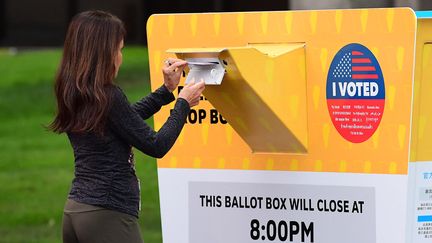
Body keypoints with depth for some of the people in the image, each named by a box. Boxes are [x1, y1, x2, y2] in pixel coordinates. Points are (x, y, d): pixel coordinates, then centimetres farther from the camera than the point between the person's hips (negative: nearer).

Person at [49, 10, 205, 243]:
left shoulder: (73, 95, 9)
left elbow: (127, 118, 23)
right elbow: (156, 146, -10)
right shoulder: (107, 96, -16)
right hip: (108, 215, -8)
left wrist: (167, 90, 24)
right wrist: (183, 103, 3)